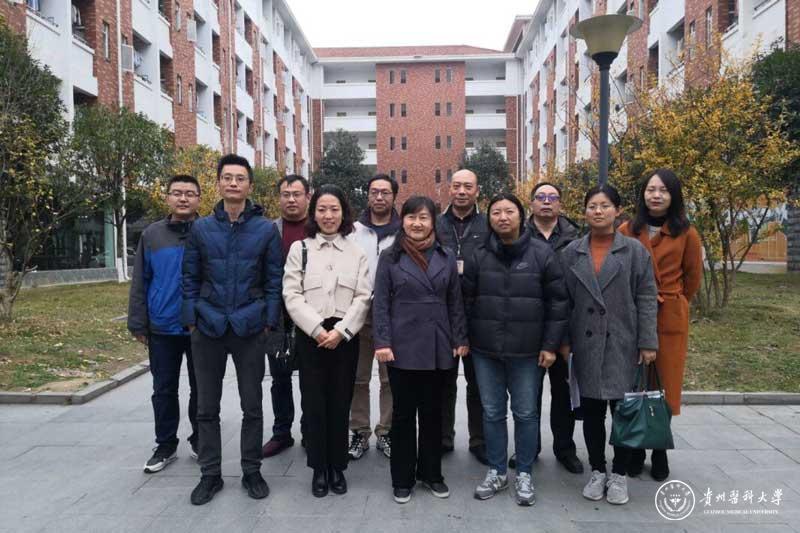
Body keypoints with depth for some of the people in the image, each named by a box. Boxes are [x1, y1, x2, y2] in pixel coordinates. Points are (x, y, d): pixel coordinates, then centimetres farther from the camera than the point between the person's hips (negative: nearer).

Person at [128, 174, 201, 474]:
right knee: (164, 390, 10)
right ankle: (166, 445, 25)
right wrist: (138, 324, 1)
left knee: (201, 389, 11)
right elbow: (140, 284, 5)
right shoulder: (152, 235, 3)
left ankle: (199, 440, 28)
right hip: (162, 329, 2)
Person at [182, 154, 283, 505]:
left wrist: (269, 322, -5)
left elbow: (273, 281, 1)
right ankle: (210, 473, 26)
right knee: (207, 407, 10)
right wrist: (191, 320, 0)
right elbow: (190, 279, 6)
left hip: (250, 329, -1)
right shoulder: (201, 228, 4)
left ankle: (251, 471, 24)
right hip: (208, 329, 2)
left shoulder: (266, 229, 0)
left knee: (252, 405, 8)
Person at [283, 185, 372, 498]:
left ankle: (337, 467, 20)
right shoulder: (300, 249, 7)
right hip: (310, 336, 0)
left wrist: (340, 331, -11)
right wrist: (317, 330, -12)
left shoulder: (356, 251, 8)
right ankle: (319, 468, 17)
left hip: (345, 337, 1)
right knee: (314, 403, 3)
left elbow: (363, 297, 1)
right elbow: (292, 295, -2)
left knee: (340, 403, 5)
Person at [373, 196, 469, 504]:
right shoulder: (390, 258, 0)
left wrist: (460, 339, 3)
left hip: (438, 348, 2)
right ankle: (402, 478, 22)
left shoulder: (446, 258, 7)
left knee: (433, 412, 13)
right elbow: (380, 304, -4)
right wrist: (382, 342, -12)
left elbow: (455, 302, 9)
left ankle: (431, 473, 28)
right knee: (403, 413, 8)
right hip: (403, 348, -2)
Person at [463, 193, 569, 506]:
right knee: (492, 413, 12)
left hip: (527, 351, -2)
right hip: (485, 351, 2)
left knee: (526, 413, 9)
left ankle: (524, 474, 26)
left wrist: (550, 345, -5)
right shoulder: (478, 256, 2)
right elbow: (467, 301, 6)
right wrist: (465, 340, 3)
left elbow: (558, 302, -2)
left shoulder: (543, 254, -4)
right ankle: (496, 472, 27)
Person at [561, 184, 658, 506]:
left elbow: (646, 298, -2)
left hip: (623, 344, -2)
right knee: (591, 410, 10)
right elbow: (564, 300, 6)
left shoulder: (635, 250, 0)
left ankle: (619, 474, 23)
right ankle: (597, 471, 26)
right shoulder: (571, 252, 6)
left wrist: (647, 342, -7)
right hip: (586, 344, 2)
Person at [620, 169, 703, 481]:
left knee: (664, 387, 8)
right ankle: (635, 452, 22)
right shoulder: (626, 231, 0)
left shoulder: (686, 234, -2)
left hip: (670, 321, 0)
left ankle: (660, 455, 23)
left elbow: (692, 279, 9)